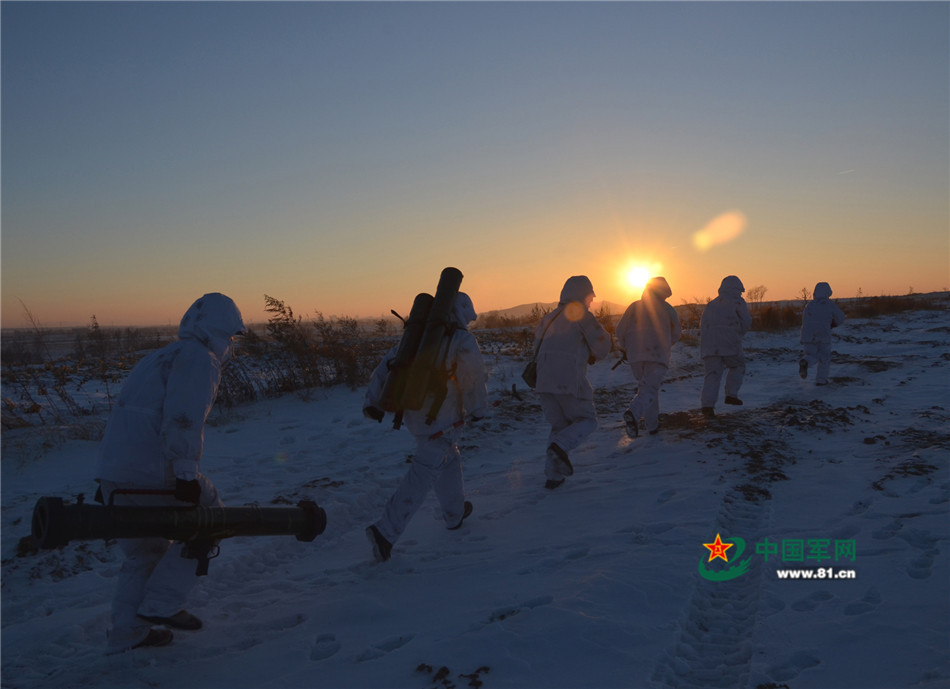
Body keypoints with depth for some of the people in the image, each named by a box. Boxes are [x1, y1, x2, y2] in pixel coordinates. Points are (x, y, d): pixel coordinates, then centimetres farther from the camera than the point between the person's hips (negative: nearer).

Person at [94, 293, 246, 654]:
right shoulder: (199, 358, -5)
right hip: (154, 473, -9)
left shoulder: (162, 357, 25)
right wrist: (186, 473, -23)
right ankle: (161, 603, 6)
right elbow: (183, 419, -19)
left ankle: (127, 633, 27)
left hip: (113, 474, 9)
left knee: (144, 551, 22)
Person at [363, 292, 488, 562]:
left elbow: (387, 365, 8)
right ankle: (385, 531, -11)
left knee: (448, 460, 26)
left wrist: (373, 401, 7)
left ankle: (455, 512, 40)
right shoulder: (462, 341, -7)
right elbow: (474, 378, -12)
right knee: (423, 475, -5)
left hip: (414, 415, 7)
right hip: (442, 420, -7)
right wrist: (478, 409, 5)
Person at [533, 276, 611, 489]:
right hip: (570, 382, -6)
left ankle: (553, 474, 9)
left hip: (545, 383, 6)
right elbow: (601, 345, -4)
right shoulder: (581, 315, 0)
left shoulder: (548, 318, 20)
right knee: (587, 420, 12)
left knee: (559, 426, 17)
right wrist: (593, 357, 19)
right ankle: (560, 446, -15)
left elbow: (537, 349, 23)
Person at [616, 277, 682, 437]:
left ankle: (652, 424, 22)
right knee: (650, 388, -11)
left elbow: (620, 331, 5)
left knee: (645, 386, 20)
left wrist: (625, 348, 22)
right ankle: (633, 413, -39)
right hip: (658, 355, -3)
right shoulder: (667, 309, 8)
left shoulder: (634, 307, 10)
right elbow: (676, 334, 14)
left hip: (634, 355, 3)